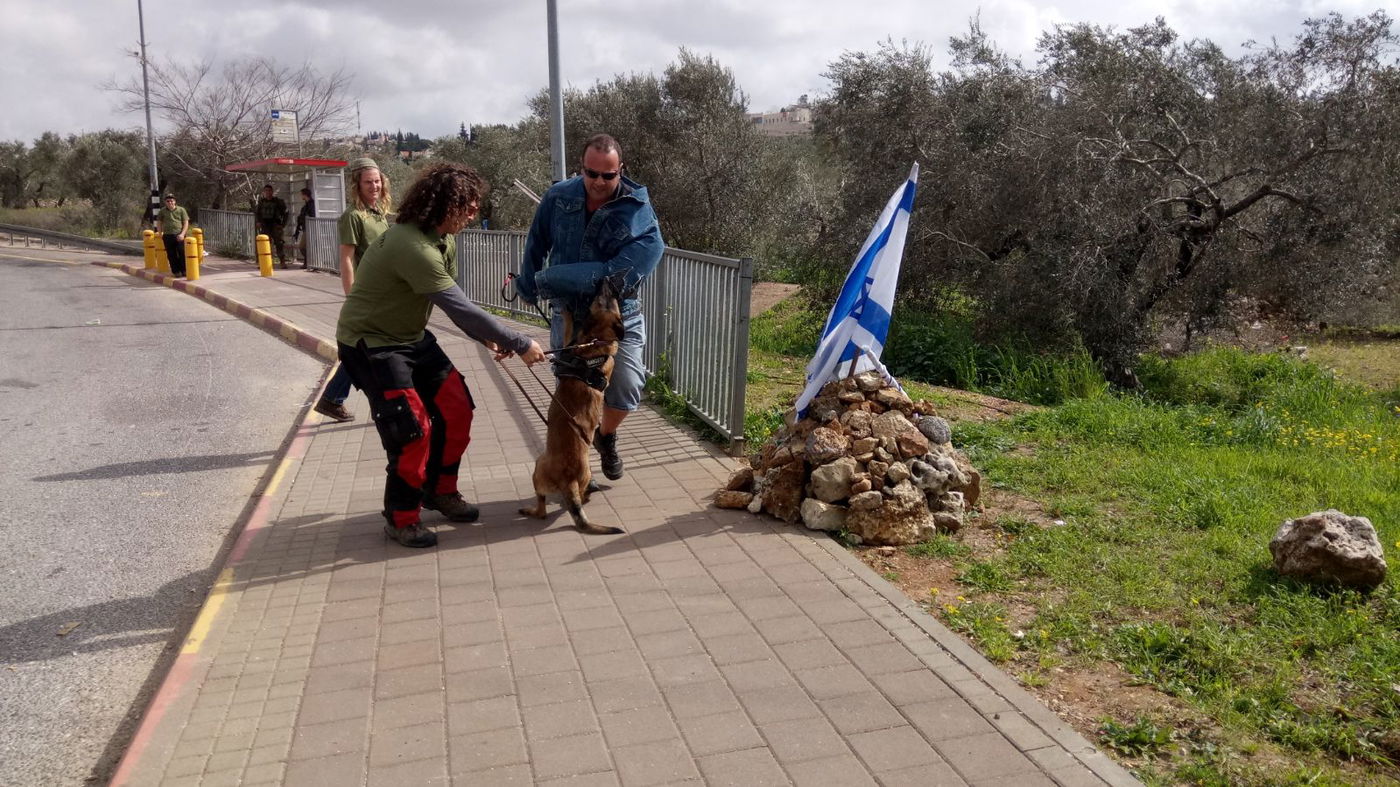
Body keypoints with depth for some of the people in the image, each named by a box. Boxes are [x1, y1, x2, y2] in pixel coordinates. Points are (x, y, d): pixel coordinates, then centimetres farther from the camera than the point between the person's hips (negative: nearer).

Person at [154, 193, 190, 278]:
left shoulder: (181, 210, 4)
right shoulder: (162, 211, 11)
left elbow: (186, 223, 2)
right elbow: (159, 223, 19)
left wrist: (182, 234, -9)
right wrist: (160, 234, 7)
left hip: (179, 236, -2)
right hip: (167, 236, 2)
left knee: (182, 254, -4)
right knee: (171, 255, 2)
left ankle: (184, 271, 6)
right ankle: (176, 271, 9)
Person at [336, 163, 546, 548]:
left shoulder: (443, 239, -1)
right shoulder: (412, 246, -32)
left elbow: (454, 303, 5)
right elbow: (460, 308, -33)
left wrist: (488, 338, -10)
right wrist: (521, 344, -28)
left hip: (412, 337, 9)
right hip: (370, 343, -9)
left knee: (456, 409, 6)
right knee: (412, 429, -13)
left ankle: (440, 491, 24)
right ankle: (401, 518, 7)